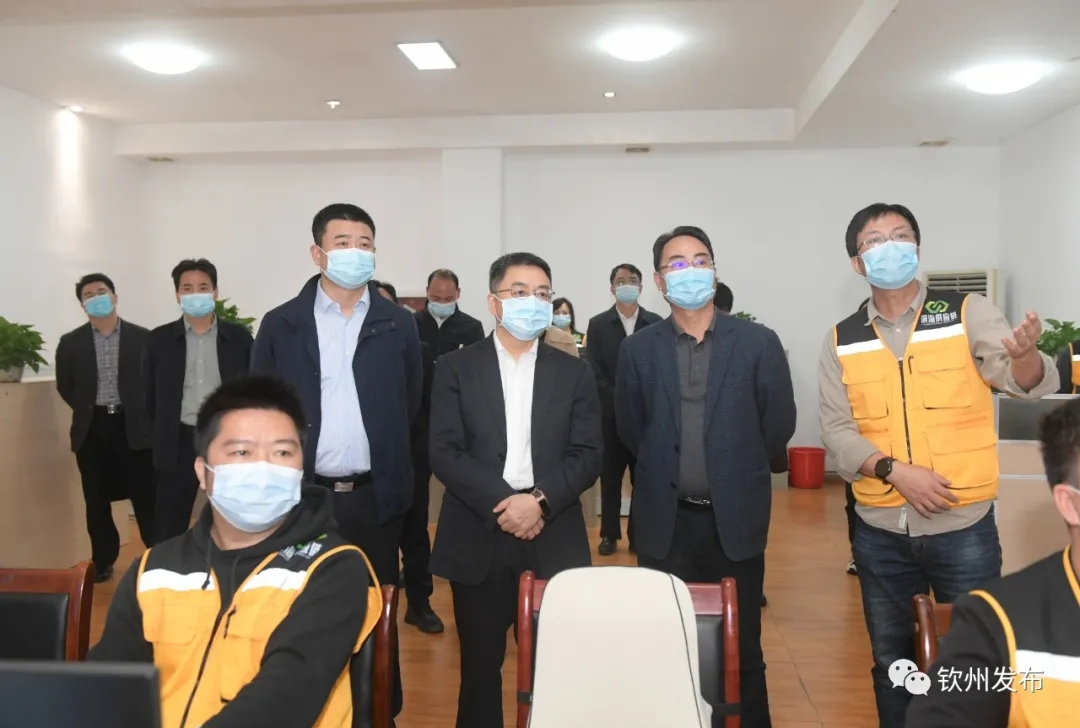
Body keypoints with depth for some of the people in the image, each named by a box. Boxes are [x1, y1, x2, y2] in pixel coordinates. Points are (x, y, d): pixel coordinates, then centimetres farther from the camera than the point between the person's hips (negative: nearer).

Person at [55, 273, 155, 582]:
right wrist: (87, 410, 4)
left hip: (133, 426, -2)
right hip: (92, 429, 2)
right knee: (97, 501, 9)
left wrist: (142, 413, -2)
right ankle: (103, 562, 21)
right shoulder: (70, 343, 5)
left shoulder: (142, 337, 0)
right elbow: (65, 386, 12)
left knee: (146, 497, -1)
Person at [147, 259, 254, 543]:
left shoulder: (239, 337, 1)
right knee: (169, 524, 6)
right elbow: (151, 394, 9)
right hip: (178, 442, 1)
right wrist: (166, 432, 8)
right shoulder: (160, 339, 3)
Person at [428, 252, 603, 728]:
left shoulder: (574, 373, 8)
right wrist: (501, 503, -15)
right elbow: (444, 452, -5)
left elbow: (588, 455, 1)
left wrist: (540, 499, -14)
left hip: (554, 538, 1)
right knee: (480, 662, 9)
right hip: (478, 536, -1)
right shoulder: (456, 368, 3)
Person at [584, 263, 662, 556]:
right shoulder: (597, 324, 1)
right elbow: (594, 372, -4)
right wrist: (619, 400, -15)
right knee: (610, 478, 7)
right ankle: (610, 534, 18)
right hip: (611, 415, 0)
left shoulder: (655, 323, 3)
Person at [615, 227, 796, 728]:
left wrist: (737, 473, 11)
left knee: (742, 651, 10)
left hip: (735, 518, 0)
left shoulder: (759, 343, -2)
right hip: (665, 521, 1)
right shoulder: (637, 350, 1)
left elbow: (779, 424, 3)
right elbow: (631, 431, 8)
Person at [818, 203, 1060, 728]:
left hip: (964, 527, -1)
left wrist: (1024, 355, -37)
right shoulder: (841, 341, 1)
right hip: (880, 532, 2)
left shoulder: (968, 313, -2)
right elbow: (835, 429, -2)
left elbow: (1027, 384, -14)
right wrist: (895, 470, -17)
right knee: (892, 659, 17)